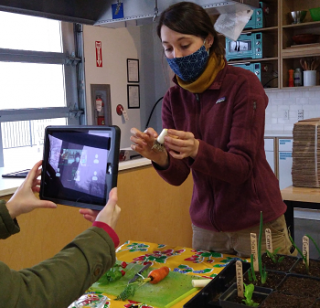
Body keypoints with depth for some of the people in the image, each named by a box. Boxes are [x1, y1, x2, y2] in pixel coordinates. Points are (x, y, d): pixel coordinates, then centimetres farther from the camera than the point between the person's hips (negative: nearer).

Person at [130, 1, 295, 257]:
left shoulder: (243, 84, -13)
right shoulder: (173, 99, 0)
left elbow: (242, 167, -18)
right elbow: (177, 176, -6)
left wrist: (197, 150, -36)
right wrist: (159, 157, -27)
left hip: (256, 225, -3)